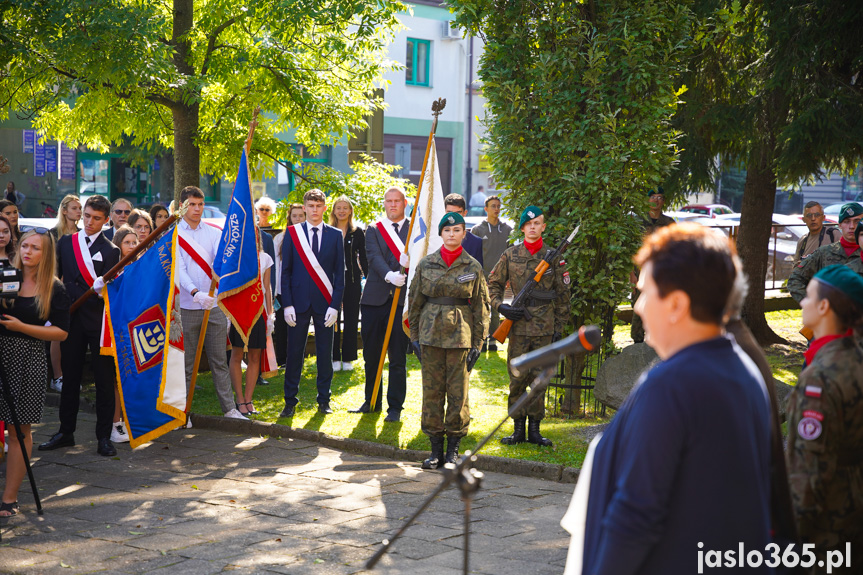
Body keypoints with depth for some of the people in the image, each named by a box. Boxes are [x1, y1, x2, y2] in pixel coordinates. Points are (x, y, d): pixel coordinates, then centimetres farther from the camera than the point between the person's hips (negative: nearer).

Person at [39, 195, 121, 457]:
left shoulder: (110, 250, 0)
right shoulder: (66, 243, 10)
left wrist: (102, 288, -29)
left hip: (99, 319, -3)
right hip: (71, 318, 3)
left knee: (104, 380, -1)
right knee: (70, 377, 10)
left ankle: (104, 436, 6)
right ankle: (66, 432, 20)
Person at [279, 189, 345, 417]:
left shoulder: (335, 235, 5)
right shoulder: (292, 233, 4)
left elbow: (340, 272, 4)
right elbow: (285, 271, 4)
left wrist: (335, 305, -5)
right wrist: (287, 304, -5)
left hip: (324, 303, 0)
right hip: (299, 302, 0)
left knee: (325, 353, 6)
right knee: (294, 353, 1)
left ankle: (324, 400, 17)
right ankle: (290, 402, 9)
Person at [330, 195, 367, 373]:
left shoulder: (357, 232, 6)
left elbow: (363, 258, 7)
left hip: (352, 280, 0)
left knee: (351, 320, 3)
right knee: (333, 319, 1)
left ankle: (348, 358, 12)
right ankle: (335, 358, 9)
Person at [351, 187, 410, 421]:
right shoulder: (373, 230, 8)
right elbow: (373, 257, -7)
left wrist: (410, 262, -27)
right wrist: (389, 275, -26)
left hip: (402, 299, -1)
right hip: (374, 298, 2)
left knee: (398, 358, 1)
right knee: (371, 355, 9)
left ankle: (395, 406, 9)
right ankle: (372, 401, 24)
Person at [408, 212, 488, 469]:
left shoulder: (473, 267, 2)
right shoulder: (426, 264, 5)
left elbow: (481, 305, 5)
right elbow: (415, 301, 10)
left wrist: (478, 341, 1)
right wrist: (414, 335, 7)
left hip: (461, 334, -1)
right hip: (431, 332, 1)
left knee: (458, 390, 1)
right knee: (432, 389, 3)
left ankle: (453, 449, 12)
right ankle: (436, 449, 12)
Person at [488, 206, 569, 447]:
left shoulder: (553, 257, 4)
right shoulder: (510, 255, 5)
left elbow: (562, 294, 8)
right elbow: (493, 284, 12)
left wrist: (559, 327, 4)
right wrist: (500, 306, -5)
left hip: (544, 327, 0)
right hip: (518, 325, 0)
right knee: (517, 378, 2)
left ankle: (534, 429, 13)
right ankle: (518, 429, 11)